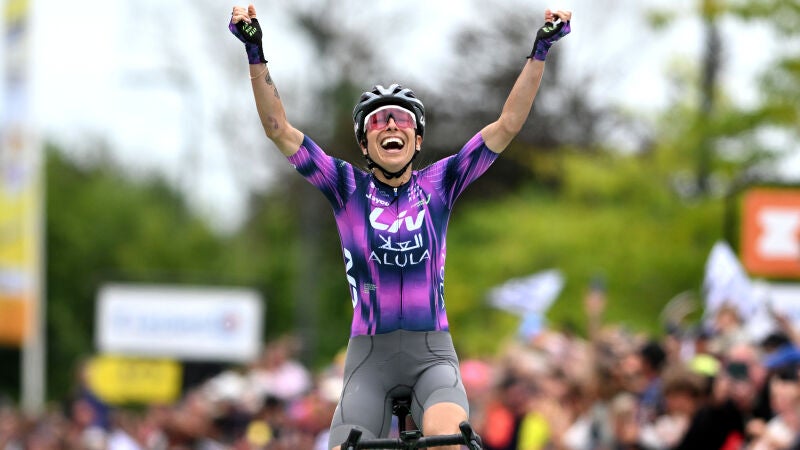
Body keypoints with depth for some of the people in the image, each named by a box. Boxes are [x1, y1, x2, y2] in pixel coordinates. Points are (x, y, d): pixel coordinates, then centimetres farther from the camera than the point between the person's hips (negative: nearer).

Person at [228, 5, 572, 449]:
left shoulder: (439, 184, 6)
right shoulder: (348, 187, 4)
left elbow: (508, 125, 1)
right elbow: (279, 128, -3)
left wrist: (540, 52, -6)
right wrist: (256, 53, -13)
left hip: (432, 353, -1)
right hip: (370, 357, 1)